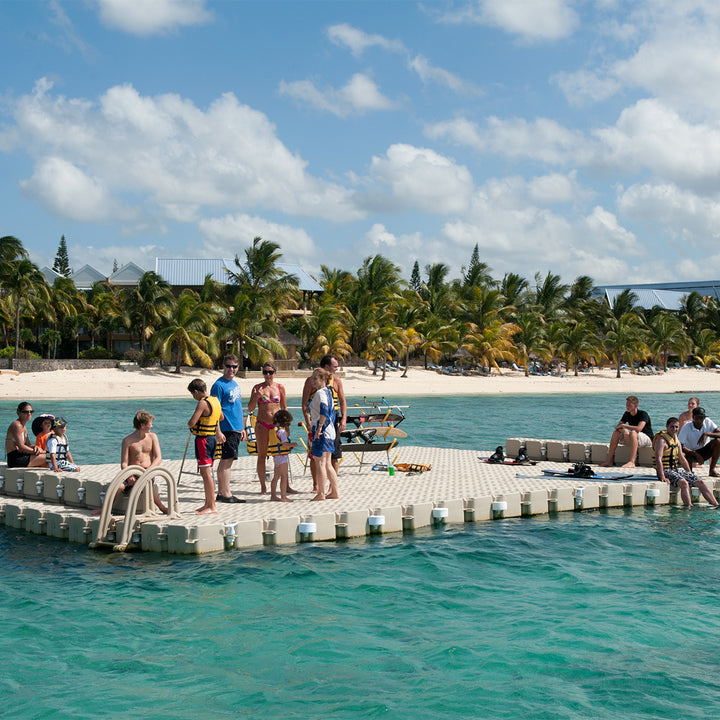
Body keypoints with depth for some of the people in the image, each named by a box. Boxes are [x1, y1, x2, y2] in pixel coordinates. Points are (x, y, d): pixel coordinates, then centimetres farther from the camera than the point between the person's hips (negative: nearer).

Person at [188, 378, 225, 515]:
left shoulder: (203, 403, -18)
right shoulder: (215, 400, 10)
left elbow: (192, 423, -22)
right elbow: (221, 417, 26)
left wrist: (189, 424, -1)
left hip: (203, 439, -9)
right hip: (212, 438, 9)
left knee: (206, 473, -7)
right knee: (205, 473, 16)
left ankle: (212, 506, -6)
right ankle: (208, 504, 22)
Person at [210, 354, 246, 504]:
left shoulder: (235, 383, 16)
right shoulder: (219, 385, -10)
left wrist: (242, 428, 22)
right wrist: (218, 432, -20)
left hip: (236, 429, 8)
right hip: (226, 429, -8)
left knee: (226, 460, 11)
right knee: (226, 460, -6)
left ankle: (221, 493, 16)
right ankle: (226, 494, -3)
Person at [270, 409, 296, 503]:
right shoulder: (281, 431, -16)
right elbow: (285, 444, -22)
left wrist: (287, 427, 19)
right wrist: (293, 445, -8)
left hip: (276, 456, 10)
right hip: (282, 456, -10)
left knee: (276, 476, 17)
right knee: (284, 476, -8)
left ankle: (273, 495, 25)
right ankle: (283, 497, -9)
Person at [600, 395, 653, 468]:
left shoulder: (643, 414, -17)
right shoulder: (626, 414, 5)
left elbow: (639, 429, -33)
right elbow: (617, 427, 1)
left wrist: (623, 425, -24)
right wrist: (623, 430, -22)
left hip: (647, 439, -7)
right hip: (633, 439, 7)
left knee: (633, 433, -37)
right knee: (616, 433, -12)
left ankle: (631, 462, -44)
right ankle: (609, 461, -13)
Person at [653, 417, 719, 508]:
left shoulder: (676, 441, 15)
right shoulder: (661, 440, -12)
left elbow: (682, 459, 23)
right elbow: (658, 459, -22)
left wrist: (690, 475, 18)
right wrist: (662, 478, -29)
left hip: (677, 470, 8)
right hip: (666, 471, -8)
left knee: (700, 482, -4)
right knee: (684, 483, -33)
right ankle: (689, 508, -39)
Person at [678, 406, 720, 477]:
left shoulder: (707, 422, -10)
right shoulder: (686, 427, -18)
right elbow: (680, 446, -21)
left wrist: (706, 434, -31)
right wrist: (696, 454, -28)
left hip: (704, 452, 3)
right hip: (691, 452, -3)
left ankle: (712, 471, -14)